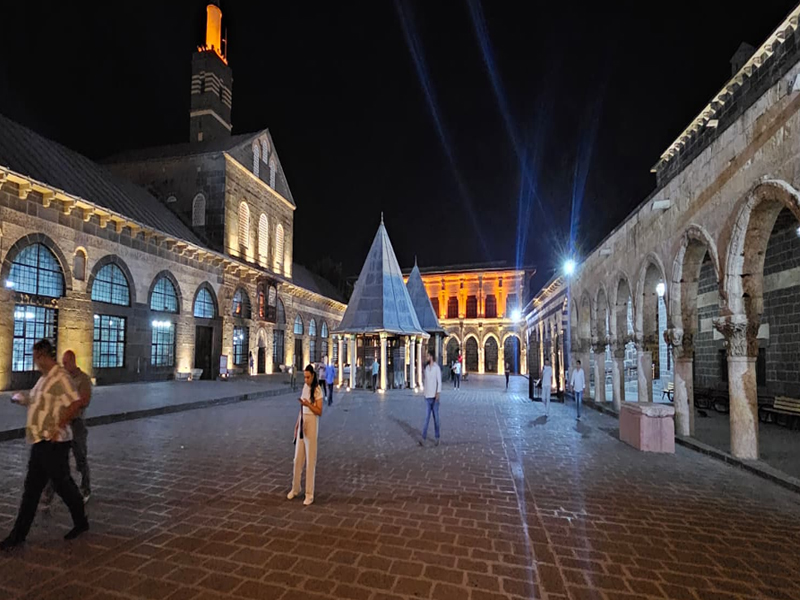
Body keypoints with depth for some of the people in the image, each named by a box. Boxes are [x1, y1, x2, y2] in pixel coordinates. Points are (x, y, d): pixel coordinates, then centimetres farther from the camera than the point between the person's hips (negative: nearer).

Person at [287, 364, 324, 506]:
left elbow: (319, 412, -14)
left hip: (312, 424, -7)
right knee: (298, 458, 14)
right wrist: (297, 424, 14)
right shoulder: (305, 386, 9)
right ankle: (295, 489, 30)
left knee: (310, 460, 0)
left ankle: (309, 494, 9)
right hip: (302, 423, 7)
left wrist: (309, 404, -27)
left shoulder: (317, 390, -12)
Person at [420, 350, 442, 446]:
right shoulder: (426, 367, 9)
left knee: (436, 416, 6)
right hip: (427, 395, 4)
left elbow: (439, 381, -12)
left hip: (434, 396, -4)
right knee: (427, 416, 1)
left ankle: (437, 437, 18)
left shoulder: (437, 368, -8)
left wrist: (438, 393, -18)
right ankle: (424, 438, 0)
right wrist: (423, 390, 9)